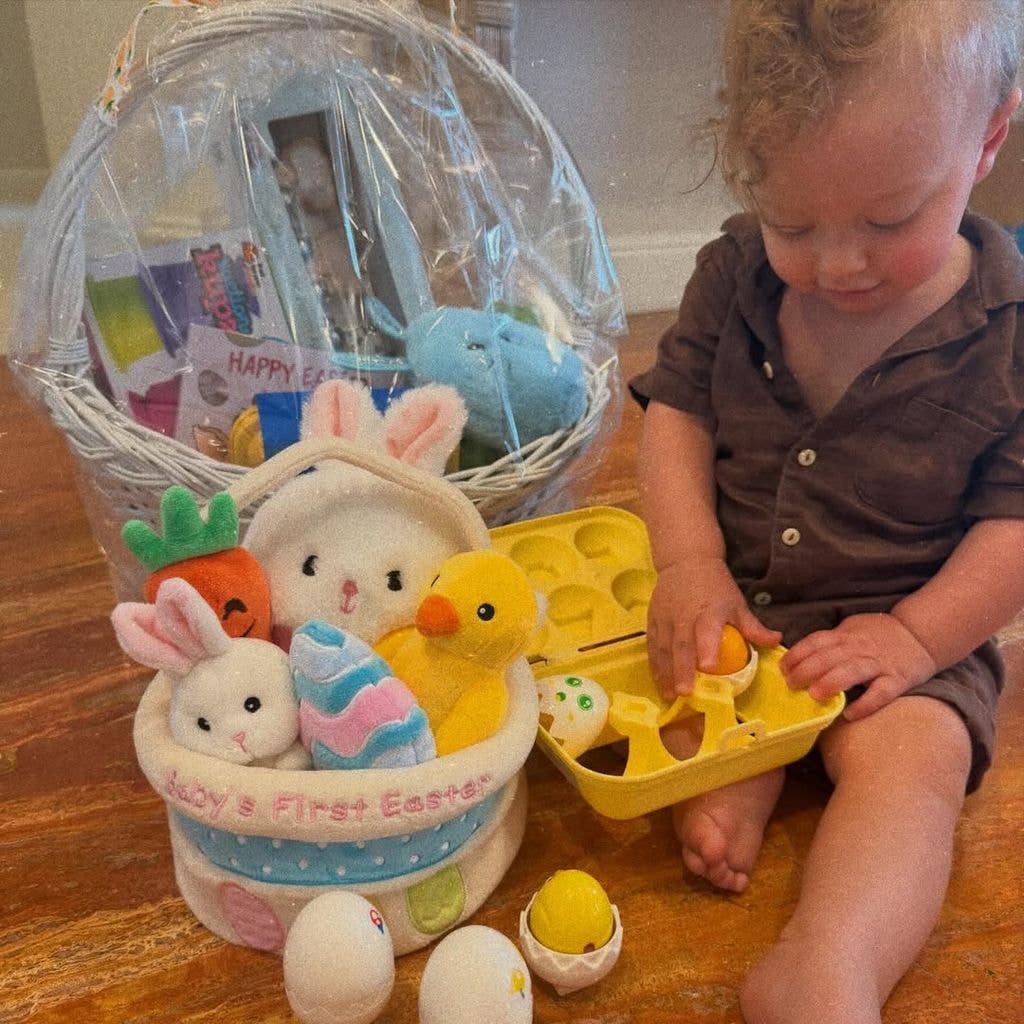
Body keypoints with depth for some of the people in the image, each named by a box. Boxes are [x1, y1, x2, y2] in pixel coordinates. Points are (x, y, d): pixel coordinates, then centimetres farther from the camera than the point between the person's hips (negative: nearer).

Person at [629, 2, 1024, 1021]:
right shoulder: (736, 271, -5)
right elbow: (676, 408, -3)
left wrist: (918, 634, -23)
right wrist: (690, 561, -17)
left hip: (905, 627, -4)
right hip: (730, 599, 5)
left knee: (908, 758, -28)